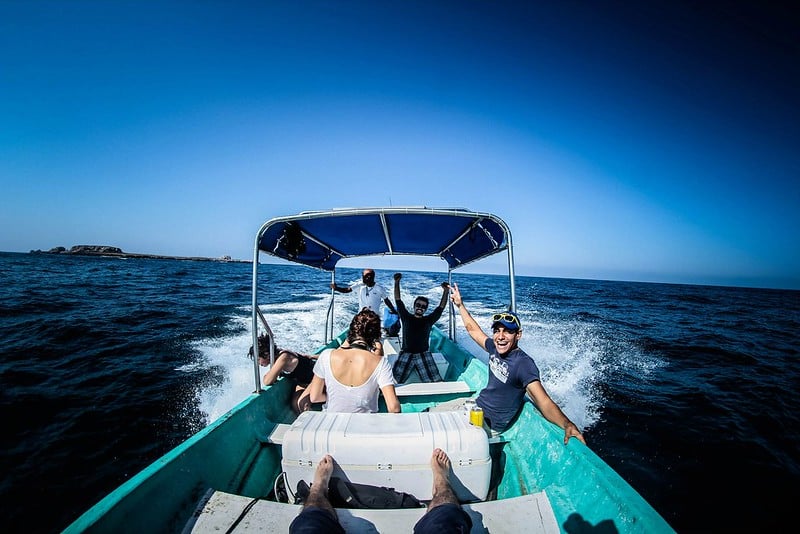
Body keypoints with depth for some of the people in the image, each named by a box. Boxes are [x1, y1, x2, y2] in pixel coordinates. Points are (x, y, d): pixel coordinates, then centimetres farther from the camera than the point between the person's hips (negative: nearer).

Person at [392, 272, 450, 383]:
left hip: (424, 354, 1)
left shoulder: (428, 320, 8)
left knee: (436, 382, -11)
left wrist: (445, 292, -14)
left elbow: (440, 308, 0)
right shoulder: (406, 318, 7)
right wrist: (397, 283, -10)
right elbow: (398, 301, 1)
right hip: (406, 354, 0)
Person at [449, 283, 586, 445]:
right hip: (476, 404, 7)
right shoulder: (495, 348, -5)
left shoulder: (523, 364, -26)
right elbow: (473, 330, 11)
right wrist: (460, 305, 15)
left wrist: (567, 424, -53)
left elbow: (544, 402, -34)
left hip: (488, 422, -6)